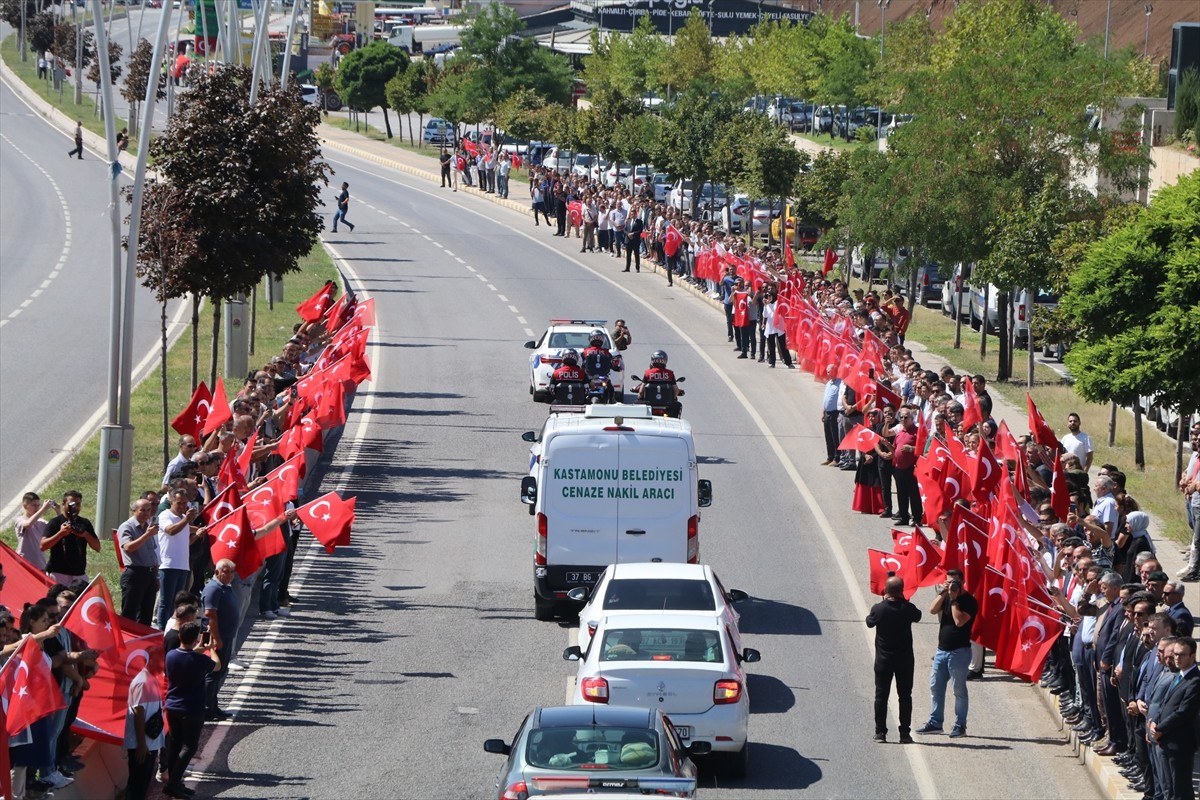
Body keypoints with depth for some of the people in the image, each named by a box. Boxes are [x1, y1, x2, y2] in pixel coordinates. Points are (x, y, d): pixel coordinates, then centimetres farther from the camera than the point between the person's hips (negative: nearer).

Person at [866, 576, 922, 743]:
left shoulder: (878, 609, -13)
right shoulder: (907, 608, -13)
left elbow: (870, 622, 6)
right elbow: (917, 616, 8)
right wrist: (903, 601, 11)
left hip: (883, 660, 0)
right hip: (904, 659, 0)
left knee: (881, 695, 8)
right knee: (905, 696, 7)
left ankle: (880, 732, 5)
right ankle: (905, 734, 6)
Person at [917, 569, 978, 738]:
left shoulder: (969, 601, -9)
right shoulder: (946, 597, 12)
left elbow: (959, 621, -22)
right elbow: (933, 610, -2)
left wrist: (954, 599, -18)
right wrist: (942, 594, -10)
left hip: (959, 652, -7)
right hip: (942, 650, 7)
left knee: (959, 689, -2)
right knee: (935, 686, 9)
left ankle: (960, 726, 4)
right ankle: (935, 722, 17)